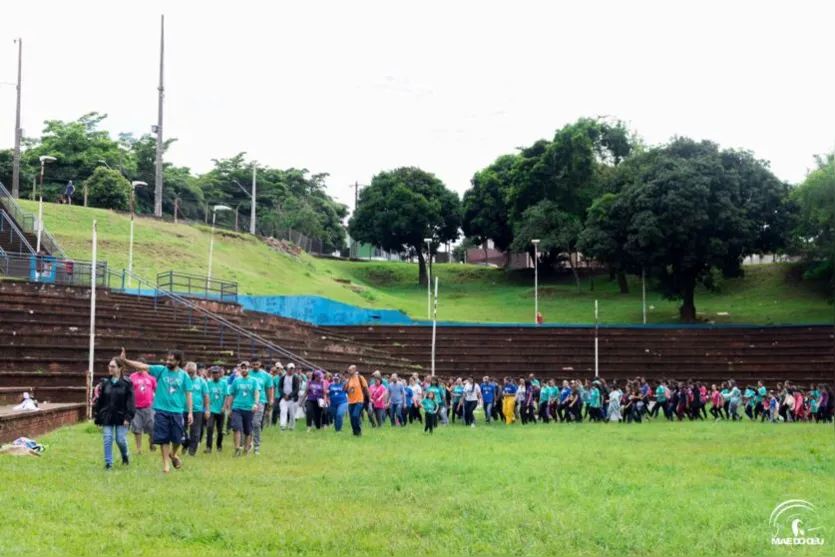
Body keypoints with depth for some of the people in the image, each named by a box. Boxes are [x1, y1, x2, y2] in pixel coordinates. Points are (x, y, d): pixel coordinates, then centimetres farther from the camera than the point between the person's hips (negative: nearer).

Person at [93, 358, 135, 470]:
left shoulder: (126, 383, -6)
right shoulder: (105, 382, 5)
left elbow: (130, 401, -8)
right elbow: (100, 400, 7)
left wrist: (128, 417, -14)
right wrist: (97, 416, 6)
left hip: (120, 417, -3)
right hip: (107, 417, 3)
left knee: (121, 440, 1)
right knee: (107, 440, 0)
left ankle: (125, 456, 30)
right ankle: (108, 463, 6)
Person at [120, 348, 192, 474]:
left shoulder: (184, 375, -1)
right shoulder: (161, 370, 0)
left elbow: (188, 394, 1)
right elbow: (142, 366, -6)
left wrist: (190, 412, -4)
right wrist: (125, 360, -17)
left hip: (176, 411, 0)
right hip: (161, 410, 0)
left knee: (177, 437, 5)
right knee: (163, 438, 2)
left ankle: (173, 454, 36)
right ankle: (166, 463, 14)